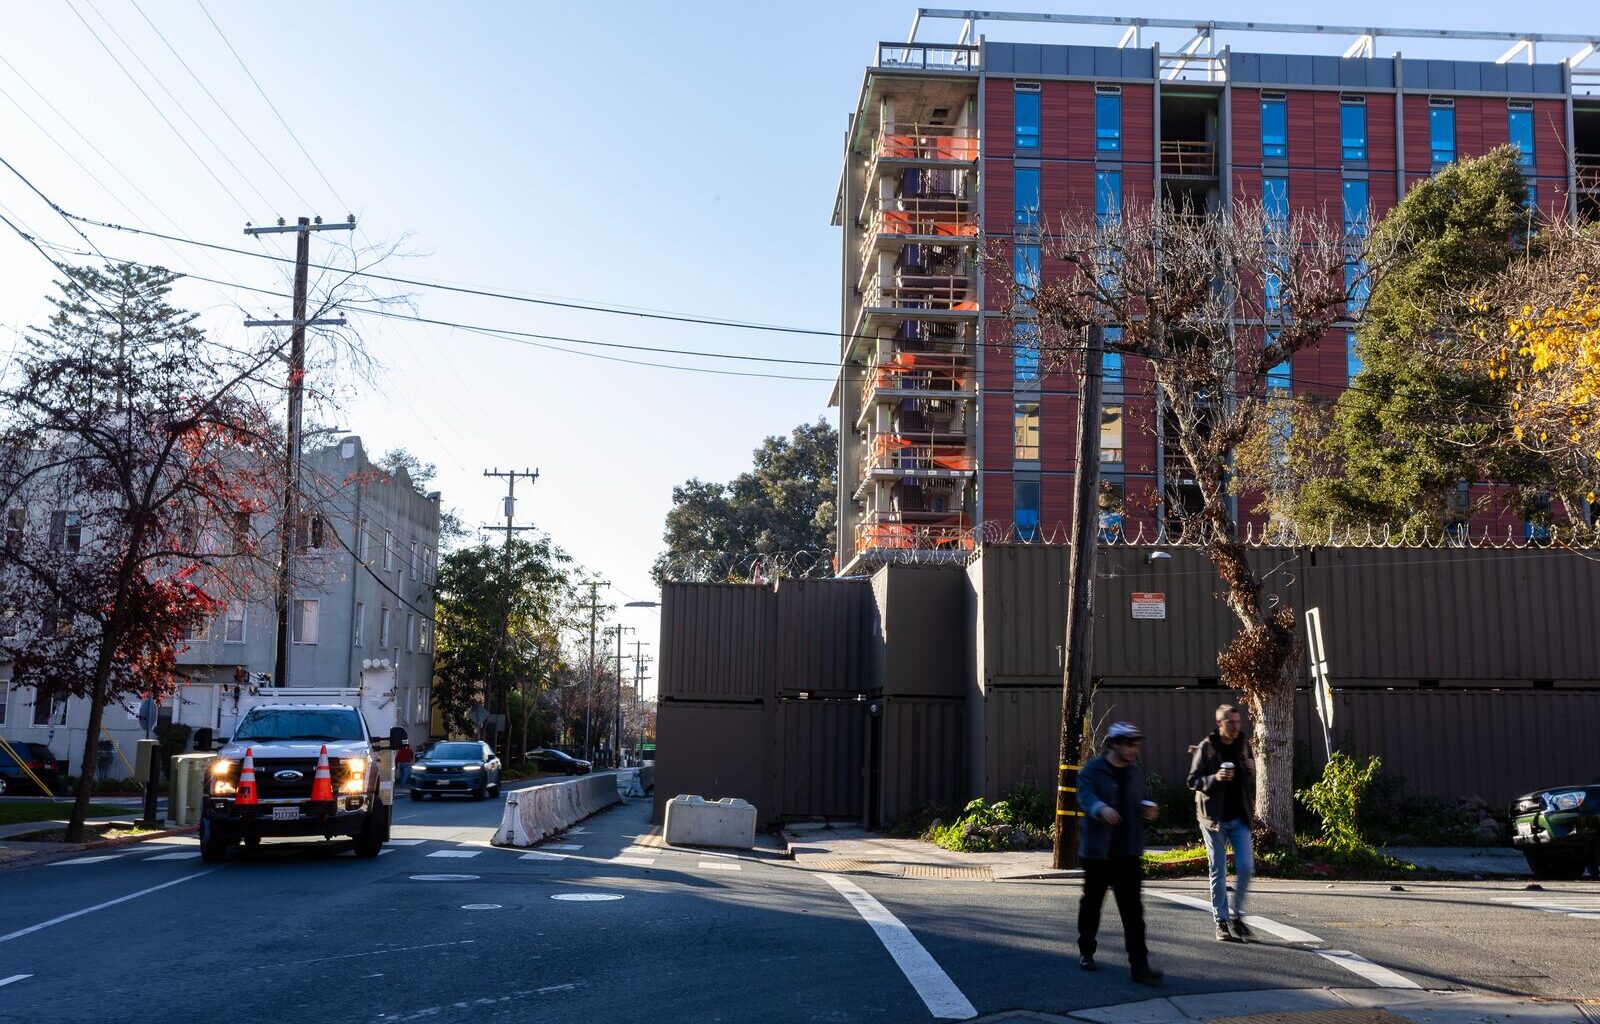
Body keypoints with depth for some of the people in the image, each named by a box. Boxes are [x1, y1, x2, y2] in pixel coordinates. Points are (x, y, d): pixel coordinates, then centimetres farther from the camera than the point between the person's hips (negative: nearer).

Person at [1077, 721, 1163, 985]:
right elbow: (1086, 797, -24)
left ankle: (1140, 966, -7)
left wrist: (1147, 810, -1)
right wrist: (1101, 809, -46)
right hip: (1098, 851, -3)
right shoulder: (1092, 770, -7)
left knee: (1133, 909, -5)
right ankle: (1086, 952, 31)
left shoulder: (1136, 772, 10)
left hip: (1128, 851, 3)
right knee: (1092, 903, 12)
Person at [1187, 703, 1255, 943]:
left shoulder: (1242, 745, 7)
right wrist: (1215, 778, -25)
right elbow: (1193, 781, -8)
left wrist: (1251, 771, -4)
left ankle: (1237, 914, 17)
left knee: (1245, 865, -2)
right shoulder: (1206, 747, -8)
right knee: (1218, 871, 2)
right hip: (1214, 817, -4)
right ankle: (1222, 922, 9)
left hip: (1239, 816, 4)